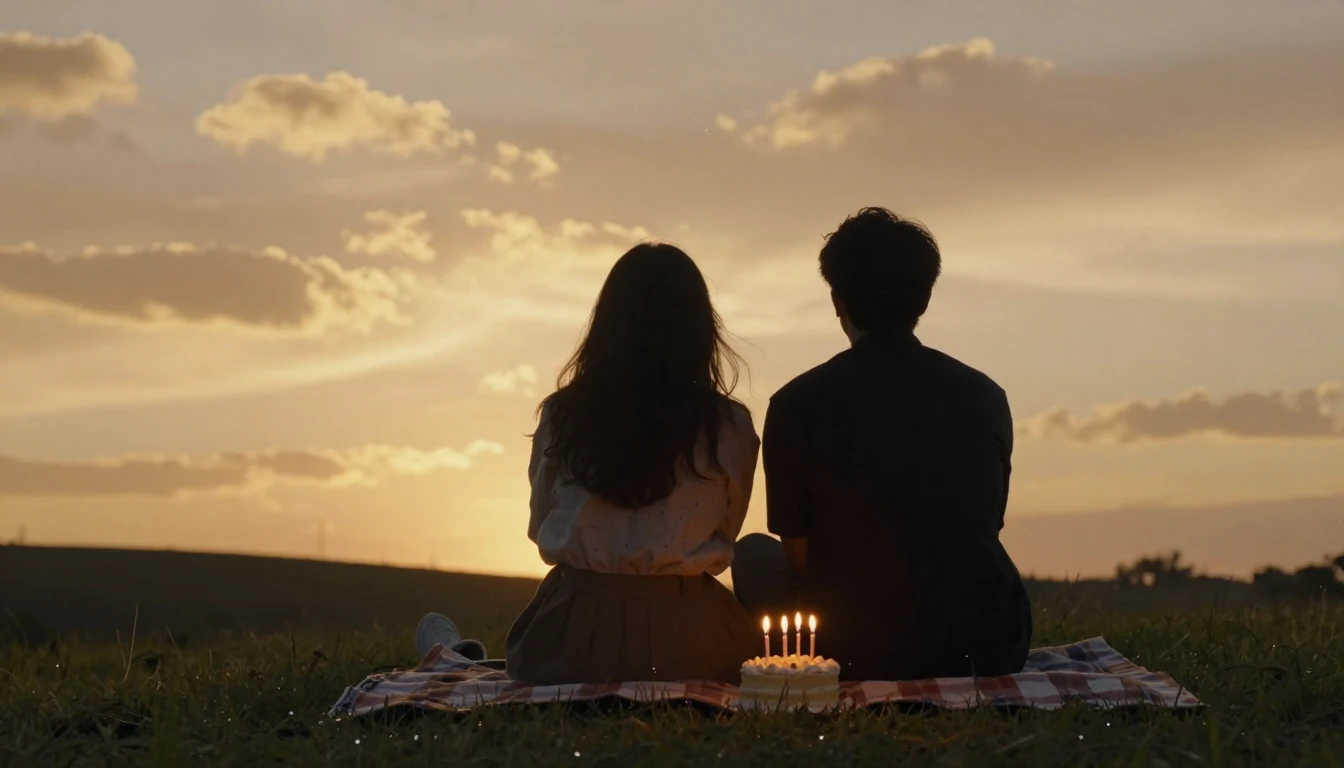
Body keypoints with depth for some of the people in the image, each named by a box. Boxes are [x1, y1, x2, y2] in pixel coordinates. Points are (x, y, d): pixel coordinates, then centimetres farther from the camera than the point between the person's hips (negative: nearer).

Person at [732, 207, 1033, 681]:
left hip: (856, 657, -3)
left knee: (755, 554, 24)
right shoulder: (987, 398, 3)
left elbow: (798, 553, 3)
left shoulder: (797, 405, -6)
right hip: (987, 652, 3)